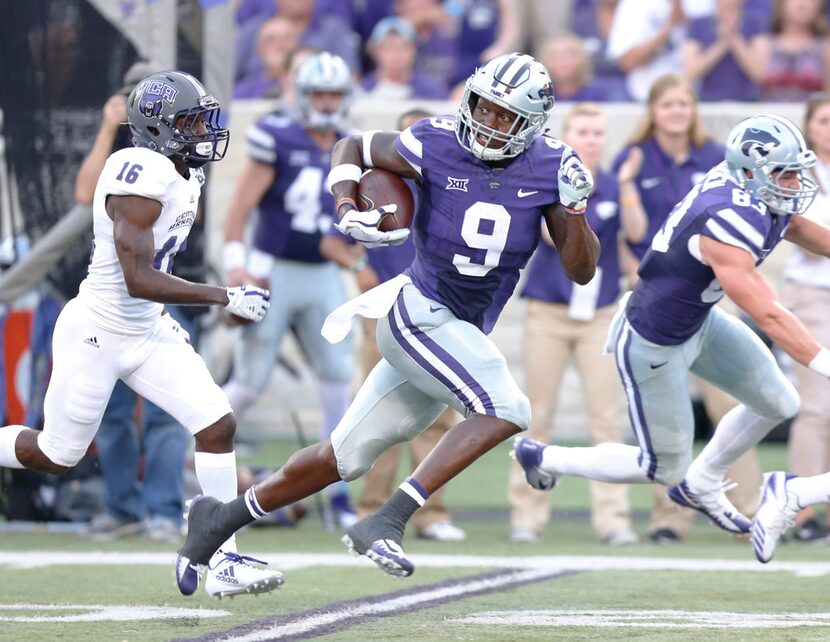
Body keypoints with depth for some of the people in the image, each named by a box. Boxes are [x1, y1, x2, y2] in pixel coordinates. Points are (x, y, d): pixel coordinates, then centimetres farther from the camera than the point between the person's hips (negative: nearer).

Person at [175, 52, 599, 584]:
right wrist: (348, 212, -11)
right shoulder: (436, 146, -13)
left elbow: (583, 270, -2)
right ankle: (386, 523, -26)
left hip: (465, 335, 5)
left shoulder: (550, 167, -5)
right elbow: (354, 148, 6)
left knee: (345, 458, 12)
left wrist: (574, 205, -19)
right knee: (507, 410, -27)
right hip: (418, 314, -5)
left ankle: (223, 518, 27)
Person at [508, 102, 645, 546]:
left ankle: (613, 517, -5)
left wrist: (626, 189, -27)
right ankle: (527, 514, 10)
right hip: (548, 312, -1)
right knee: (537, 417, 3)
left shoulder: (613, 186, 4)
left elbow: (635, 231, -11)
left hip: (599, 315, 1)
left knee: (607, 418, -6)